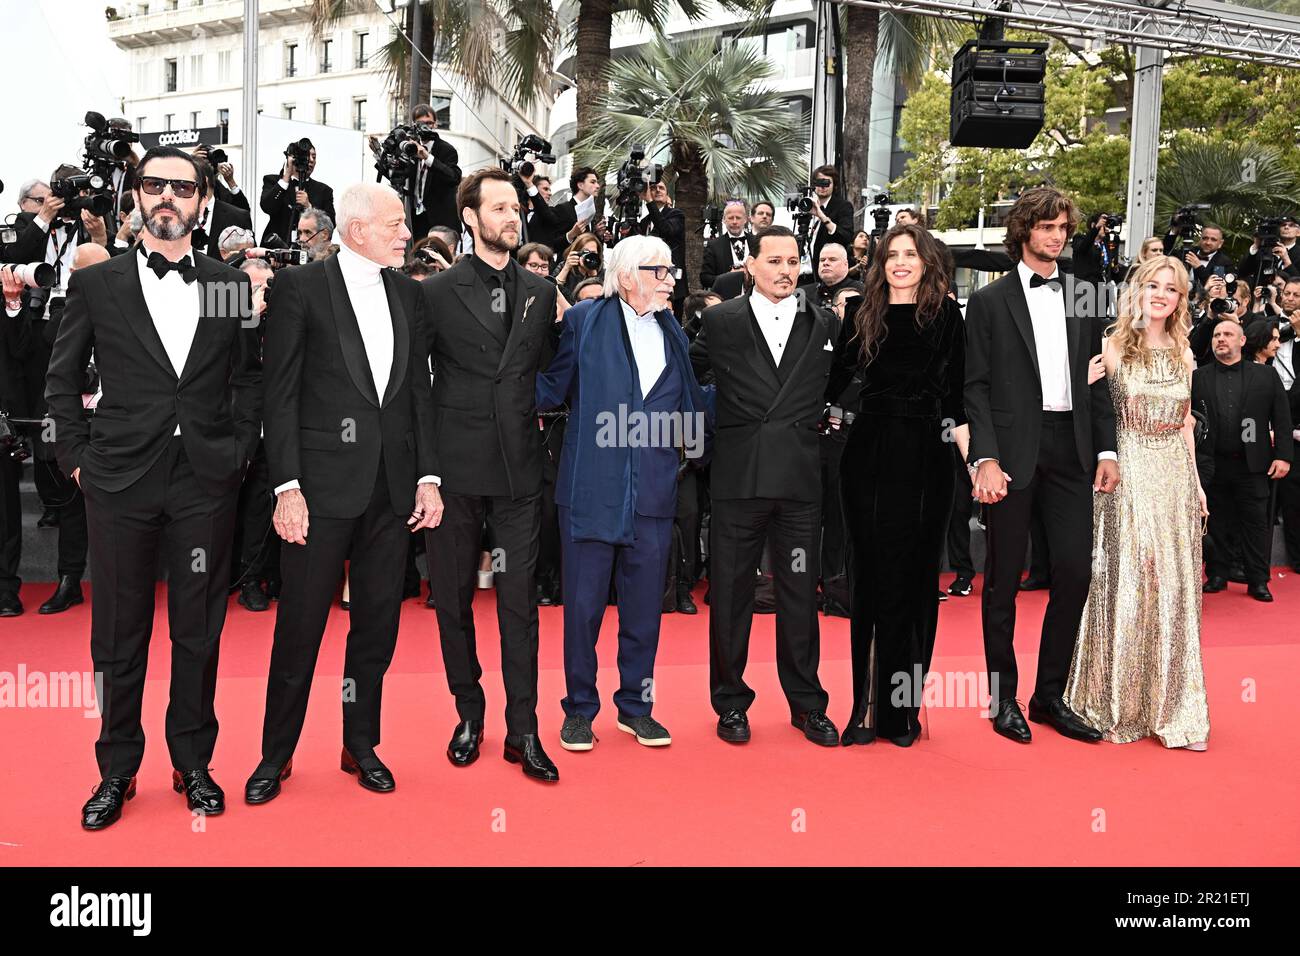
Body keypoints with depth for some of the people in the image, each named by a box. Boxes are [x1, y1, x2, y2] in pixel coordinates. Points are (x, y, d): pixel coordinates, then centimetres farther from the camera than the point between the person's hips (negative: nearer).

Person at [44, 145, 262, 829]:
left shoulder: (231, 284, 6)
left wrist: (238, 447, 2)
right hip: (120, 482, 0)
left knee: (199, 631, 9)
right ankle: (117, 769, 24)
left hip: (207, 482, 1)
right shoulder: (95, 284, 4)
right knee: (119, 634, 8)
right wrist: (78, 457, 1)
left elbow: (251, 376, 12)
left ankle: (193, 763, 25)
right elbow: (61, 381, 8)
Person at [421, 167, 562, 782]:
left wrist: (524, 419, 6)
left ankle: (522, 730, 11)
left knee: (520, 602, 3)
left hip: (519, 469, 2)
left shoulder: (541, 293, 9)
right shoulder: (438, 292, 1)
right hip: (456, 468, -1)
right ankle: (469, 714, 24)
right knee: (454, 597, 8)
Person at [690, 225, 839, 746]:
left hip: (801, 478, 1)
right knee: (729, 592, 6)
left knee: (800, 592, 8)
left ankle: (807, 703, 22)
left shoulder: (824, 324, 9)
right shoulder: (720, 321, 5)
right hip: (738, 476, -1)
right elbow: (688, 374, 12)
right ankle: (731, 702, 21)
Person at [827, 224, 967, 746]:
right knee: (871, 578, 4)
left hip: (925, 455, -1)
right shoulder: (862, 316, 9)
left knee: (913, 579, 5)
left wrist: (961, 428, -12)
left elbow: (956, 383, -1)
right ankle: (869, 704, 11)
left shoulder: (944, 313, 4)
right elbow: (834, 380, 10)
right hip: (869, 453, 1)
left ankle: (902, 708, 15)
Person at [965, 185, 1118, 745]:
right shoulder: (990, 301, 2)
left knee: (1074, 572, 2)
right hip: (1013, 452, -3)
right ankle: (1003, 696, 18)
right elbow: (976, 386, -4)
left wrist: (1106, 449, 4)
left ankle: (1050, 694, 17)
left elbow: (1096, 382, 14)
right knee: (1003, 579, 4)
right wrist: (985, 459, -13)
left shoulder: (1084, 301, 13)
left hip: (1070, 451, 4)